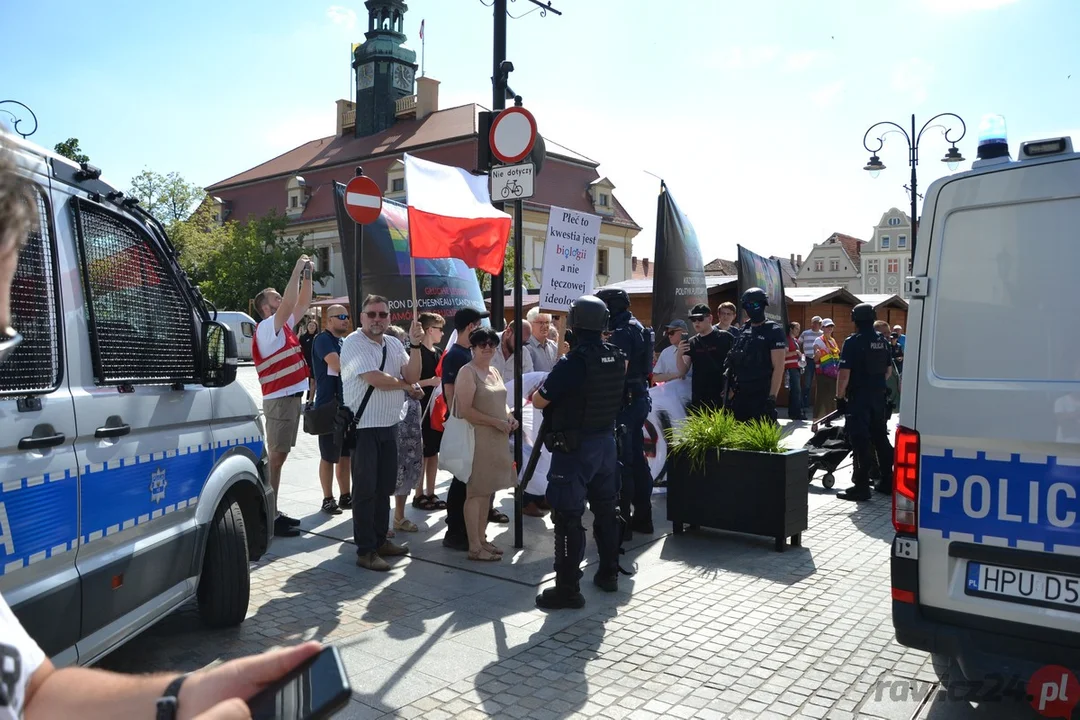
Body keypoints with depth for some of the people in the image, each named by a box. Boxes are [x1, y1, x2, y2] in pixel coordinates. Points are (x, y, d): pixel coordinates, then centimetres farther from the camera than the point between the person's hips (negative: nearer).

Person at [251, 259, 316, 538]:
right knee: (275, 457, -8)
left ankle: (273, 512, 17)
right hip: (279, 399, -9)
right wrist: (297, 269, -19)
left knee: (279, 456, 11)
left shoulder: (283, 325, 15)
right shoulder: (267, 327, -10)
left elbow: (302, 303, 19)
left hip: (291, 397, 9)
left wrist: (308, 275, 8)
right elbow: (290, 303, -24)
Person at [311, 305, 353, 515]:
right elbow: (337, 365, -24)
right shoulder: (323, 339, -10)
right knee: (329, 456, 0)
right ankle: (328, 500, 8)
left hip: (347, 405, 8)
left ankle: (345, 497, 20)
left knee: (345, 454, 12)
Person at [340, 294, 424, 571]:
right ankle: (365, 551, 6)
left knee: (385, 487, 14)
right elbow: (375, 379, -20)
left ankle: (380, 540, 26)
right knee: (365, 489, -1)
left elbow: (413, 376, 1)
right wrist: (403, 384, -3)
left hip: (390, 425, 7)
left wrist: (415, 345, -10)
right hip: (364, 427, -7)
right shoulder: (354, 343, -10)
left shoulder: (393, 344, 11)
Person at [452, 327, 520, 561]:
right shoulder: (467, 372, -11)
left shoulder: (494, 372, 15)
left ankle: (481, 538, 23)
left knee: (487, 490, 13)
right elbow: (465, 410, -18)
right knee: (475, 492, -3)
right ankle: (474, 547, 3)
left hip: (497, 439, 8)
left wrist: (510, 416, 5)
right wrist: (496, 422, -17)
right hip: (478, 438, -8)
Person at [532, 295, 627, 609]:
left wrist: (544, 389, 9)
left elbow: (538, 401, -14)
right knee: (606, 509, 18)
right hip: (606, 441, 7)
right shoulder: (617, 356, 0)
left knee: (568, 516, -1)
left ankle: (568, 588, 3)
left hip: (574, 447, -7)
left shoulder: (572, 362, -20)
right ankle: (608, 573, 31)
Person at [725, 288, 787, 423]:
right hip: (741, 393, 7)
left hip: (762, 394, -6)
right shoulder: (743, 331, 13)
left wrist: (772, 397, -18)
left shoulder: (774, 331, -6)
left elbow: (778, 367, -12)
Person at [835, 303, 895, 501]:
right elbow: (889, 370, 17)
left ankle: (861, 486, -5)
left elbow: (844, 373, -18)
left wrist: (839, 396, -10)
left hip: (858, 398, -7)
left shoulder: (853, 342, -14)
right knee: (880, 437, 17)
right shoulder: (882, 341, 8)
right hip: (878, 397, 7)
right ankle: (887, 480, 26)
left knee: (861, 442, -5)